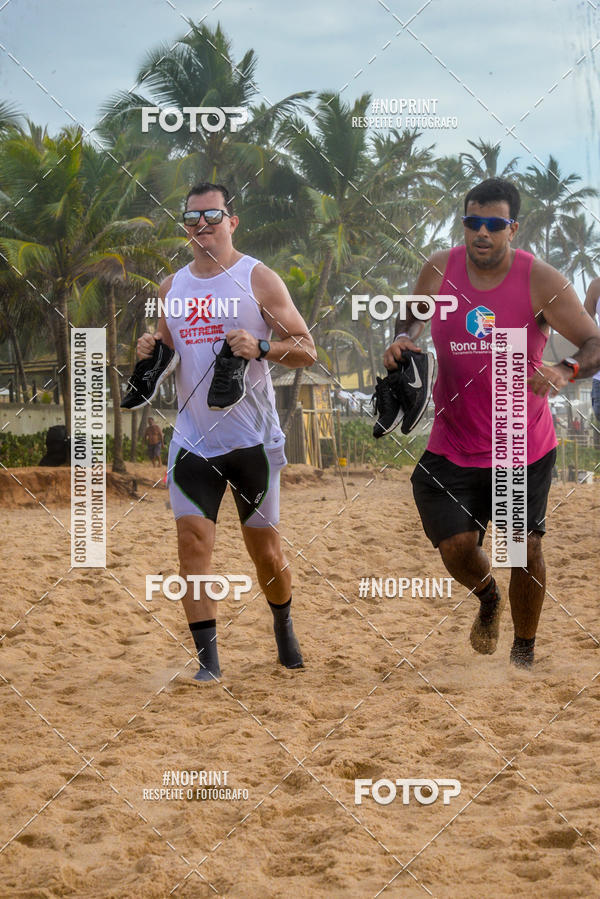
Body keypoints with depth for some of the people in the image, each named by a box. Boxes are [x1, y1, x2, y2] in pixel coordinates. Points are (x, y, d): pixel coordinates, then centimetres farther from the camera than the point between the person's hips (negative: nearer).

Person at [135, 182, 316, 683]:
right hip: (193, 440, 3)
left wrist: (261, 347, -22)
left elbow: (307, 350, -4)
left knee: (265, 549, 6)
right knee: (193, 539, -10)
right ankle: (207, 657, -6)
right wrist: (151, 352, 0)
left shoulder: (258, 279, -3)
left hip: (252, 438, -3)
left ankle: (284, 630, 33)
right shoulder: (172, 287, 11)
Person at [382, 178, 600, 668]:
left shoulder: (540, 281, -13)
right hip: (454, 445, 2)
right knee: (457, 548, -7)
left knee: (526, 550, 2)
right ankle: (488, 599, 30)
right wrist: (403, 339, -7)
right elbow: (412, 317, 17)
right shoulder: (439, 270, -4)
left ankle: (525, 653, 25)